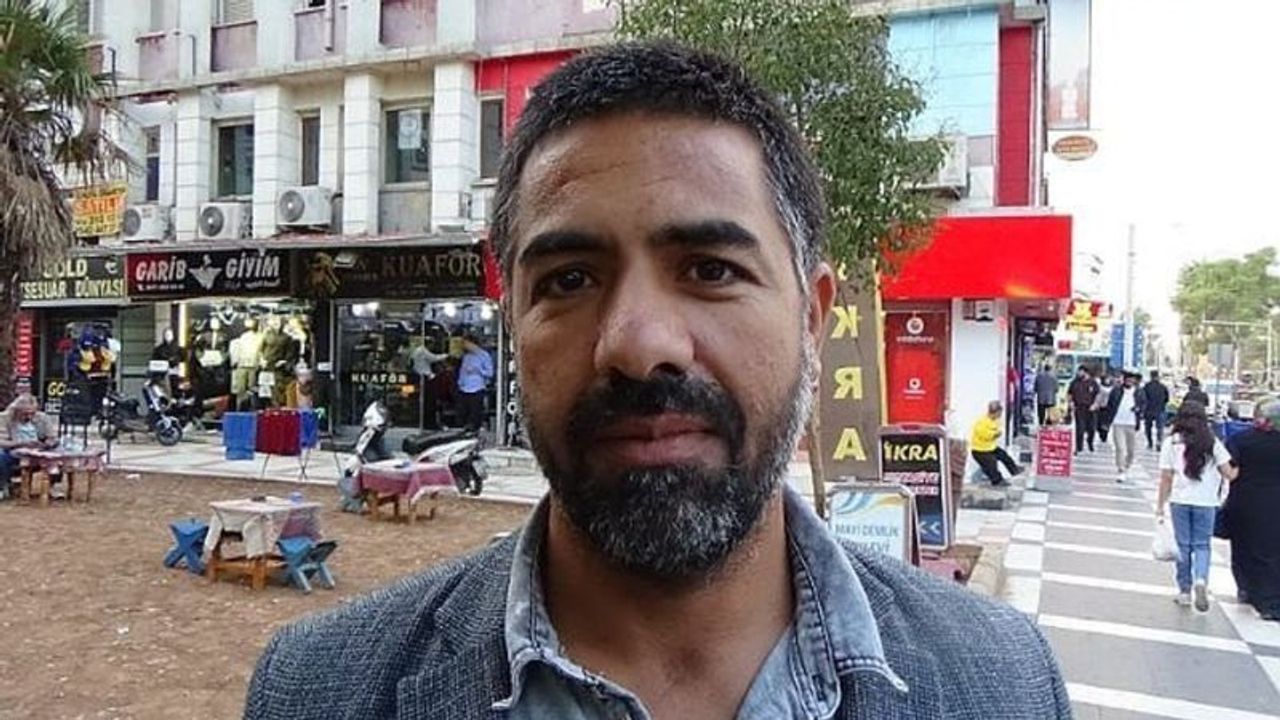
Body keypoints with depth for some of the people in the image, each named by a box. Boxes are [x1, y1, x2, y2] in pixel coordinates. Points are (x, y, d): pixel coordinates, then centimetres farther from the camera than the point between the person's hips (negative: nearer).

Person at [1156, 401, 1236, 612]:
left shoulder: (1171, 443, -3)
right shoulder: (1213, 443, 0)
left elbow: (1166, 478, -4)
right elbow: (1229, 475, 0)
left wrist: (1160, 505, 3)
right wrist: (1238, 470, 23)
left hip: (1180, 500, 0)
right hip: (1206, 501, 0)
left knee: (1183, 545, 11)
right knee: (1202, 544, 12)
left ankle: (1185, 591, 17)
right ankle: (1201, 580, -13)